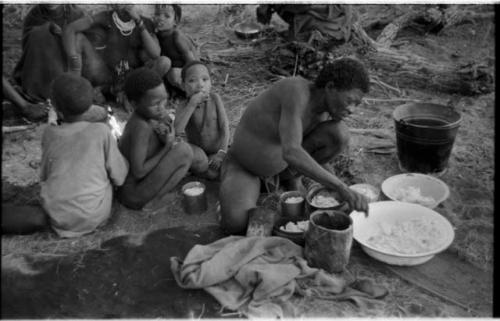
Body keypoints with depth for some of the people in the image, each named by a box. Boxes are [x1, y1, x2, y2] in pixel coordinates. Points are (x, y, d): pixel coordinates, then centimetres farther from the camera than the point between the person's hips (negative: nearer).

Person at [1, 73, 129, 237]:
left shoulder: (50, 134, -3)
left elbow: (44, 176, 7)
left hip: (59, 216, 0)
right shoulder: (102, 132, -10)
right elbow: (118, 176, -4)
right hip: (94, 217, 0)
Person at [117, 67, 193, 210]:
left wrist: (167, 142, -8)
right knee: (184, 151, -16)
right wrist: (167, 147, -17)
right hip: (135, 196, -9)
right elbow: (138, 172, -25)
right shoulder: (141, 126, -25)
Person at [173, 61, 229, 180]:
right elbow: (175, 130, -32)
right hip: (198, 150, -2)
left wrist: (222, 152, -21)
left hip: (216, 151, 2)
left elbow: (224, 126, -12)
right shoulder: (183, 107, -15)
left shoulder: (215, 98, -12)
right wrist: (192, 104, -35)